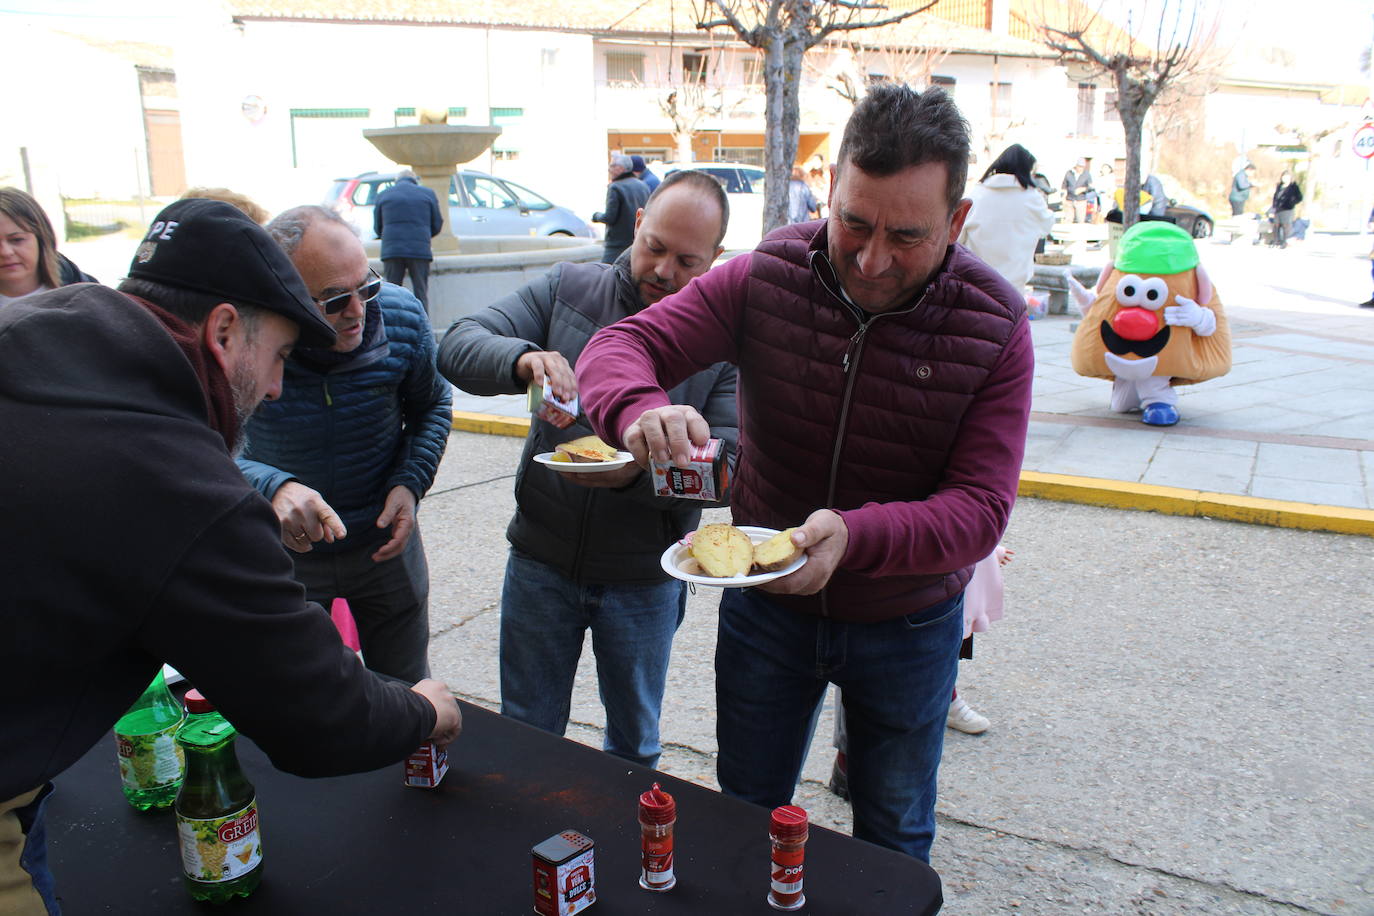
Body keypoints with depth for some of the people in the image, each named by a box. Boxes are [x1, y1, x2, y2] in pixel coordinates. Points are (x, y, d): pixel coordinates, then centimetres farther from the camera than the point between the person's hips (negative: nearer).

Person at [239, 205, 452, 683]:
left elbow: (431, 406, 1)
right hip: (283, 554, -1)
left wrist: (410, 483, -13)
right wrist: (273, 487, -43)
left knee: (407, 695, 20)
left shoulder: (402, 316, -16)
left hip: (385, 543, 2)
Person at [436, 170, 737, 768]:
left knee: (633, 745, 20)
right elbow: (458, 347, -10)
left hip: (645, 578, -1)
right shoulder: (567, 289, -4)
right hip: (542, 560, 1)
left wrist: (640, 472, -32)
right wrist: (522, 359, -32)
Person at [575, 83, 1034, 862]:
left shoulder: (996, 328, -18)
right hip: (765, 603, 1)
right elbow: (621, 345, -16)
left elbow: (980, 507, -23)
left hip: (908, 624, 0)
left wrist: (854, 536, -42)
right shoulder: (768, 277, -16)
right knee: (745, 822, 21)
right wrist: (642, 411, -41)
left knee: (895, 838, 22)